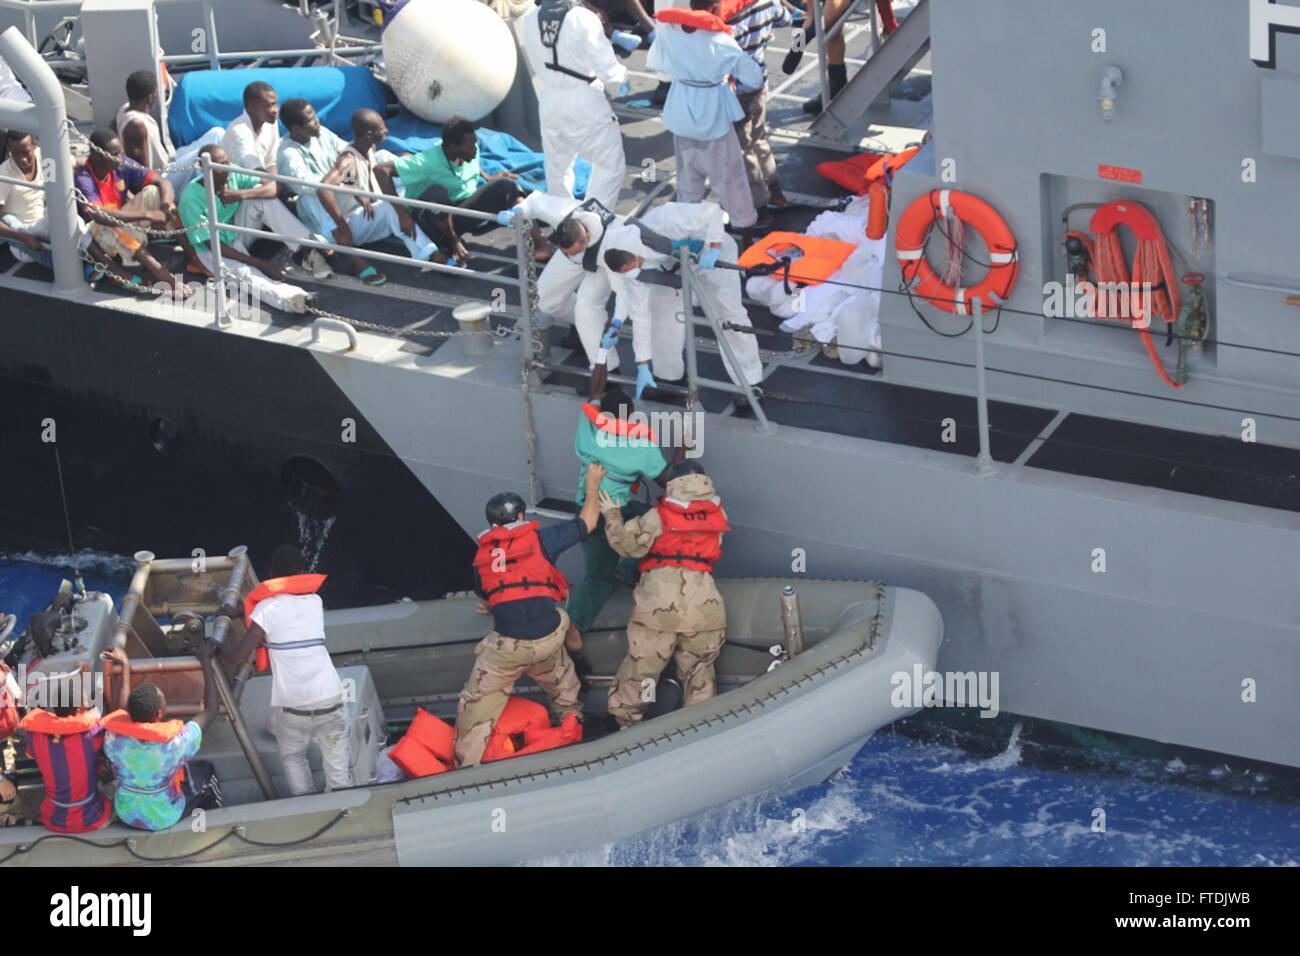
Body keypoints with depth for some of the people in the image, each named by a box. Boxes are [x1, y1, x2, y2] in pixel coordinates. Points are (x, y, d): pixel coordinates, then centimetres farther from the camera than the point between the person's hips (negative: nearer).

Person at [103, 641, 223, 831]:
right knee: (205, 770, 21)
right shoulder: (176, 740, -33)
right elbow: (210, 709, -17)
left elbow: (122, 713, 3)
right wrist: (206, 661, -10)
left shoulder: (113, 735, -23)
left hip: (125, 814, 4)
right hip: (164, 819, -4)